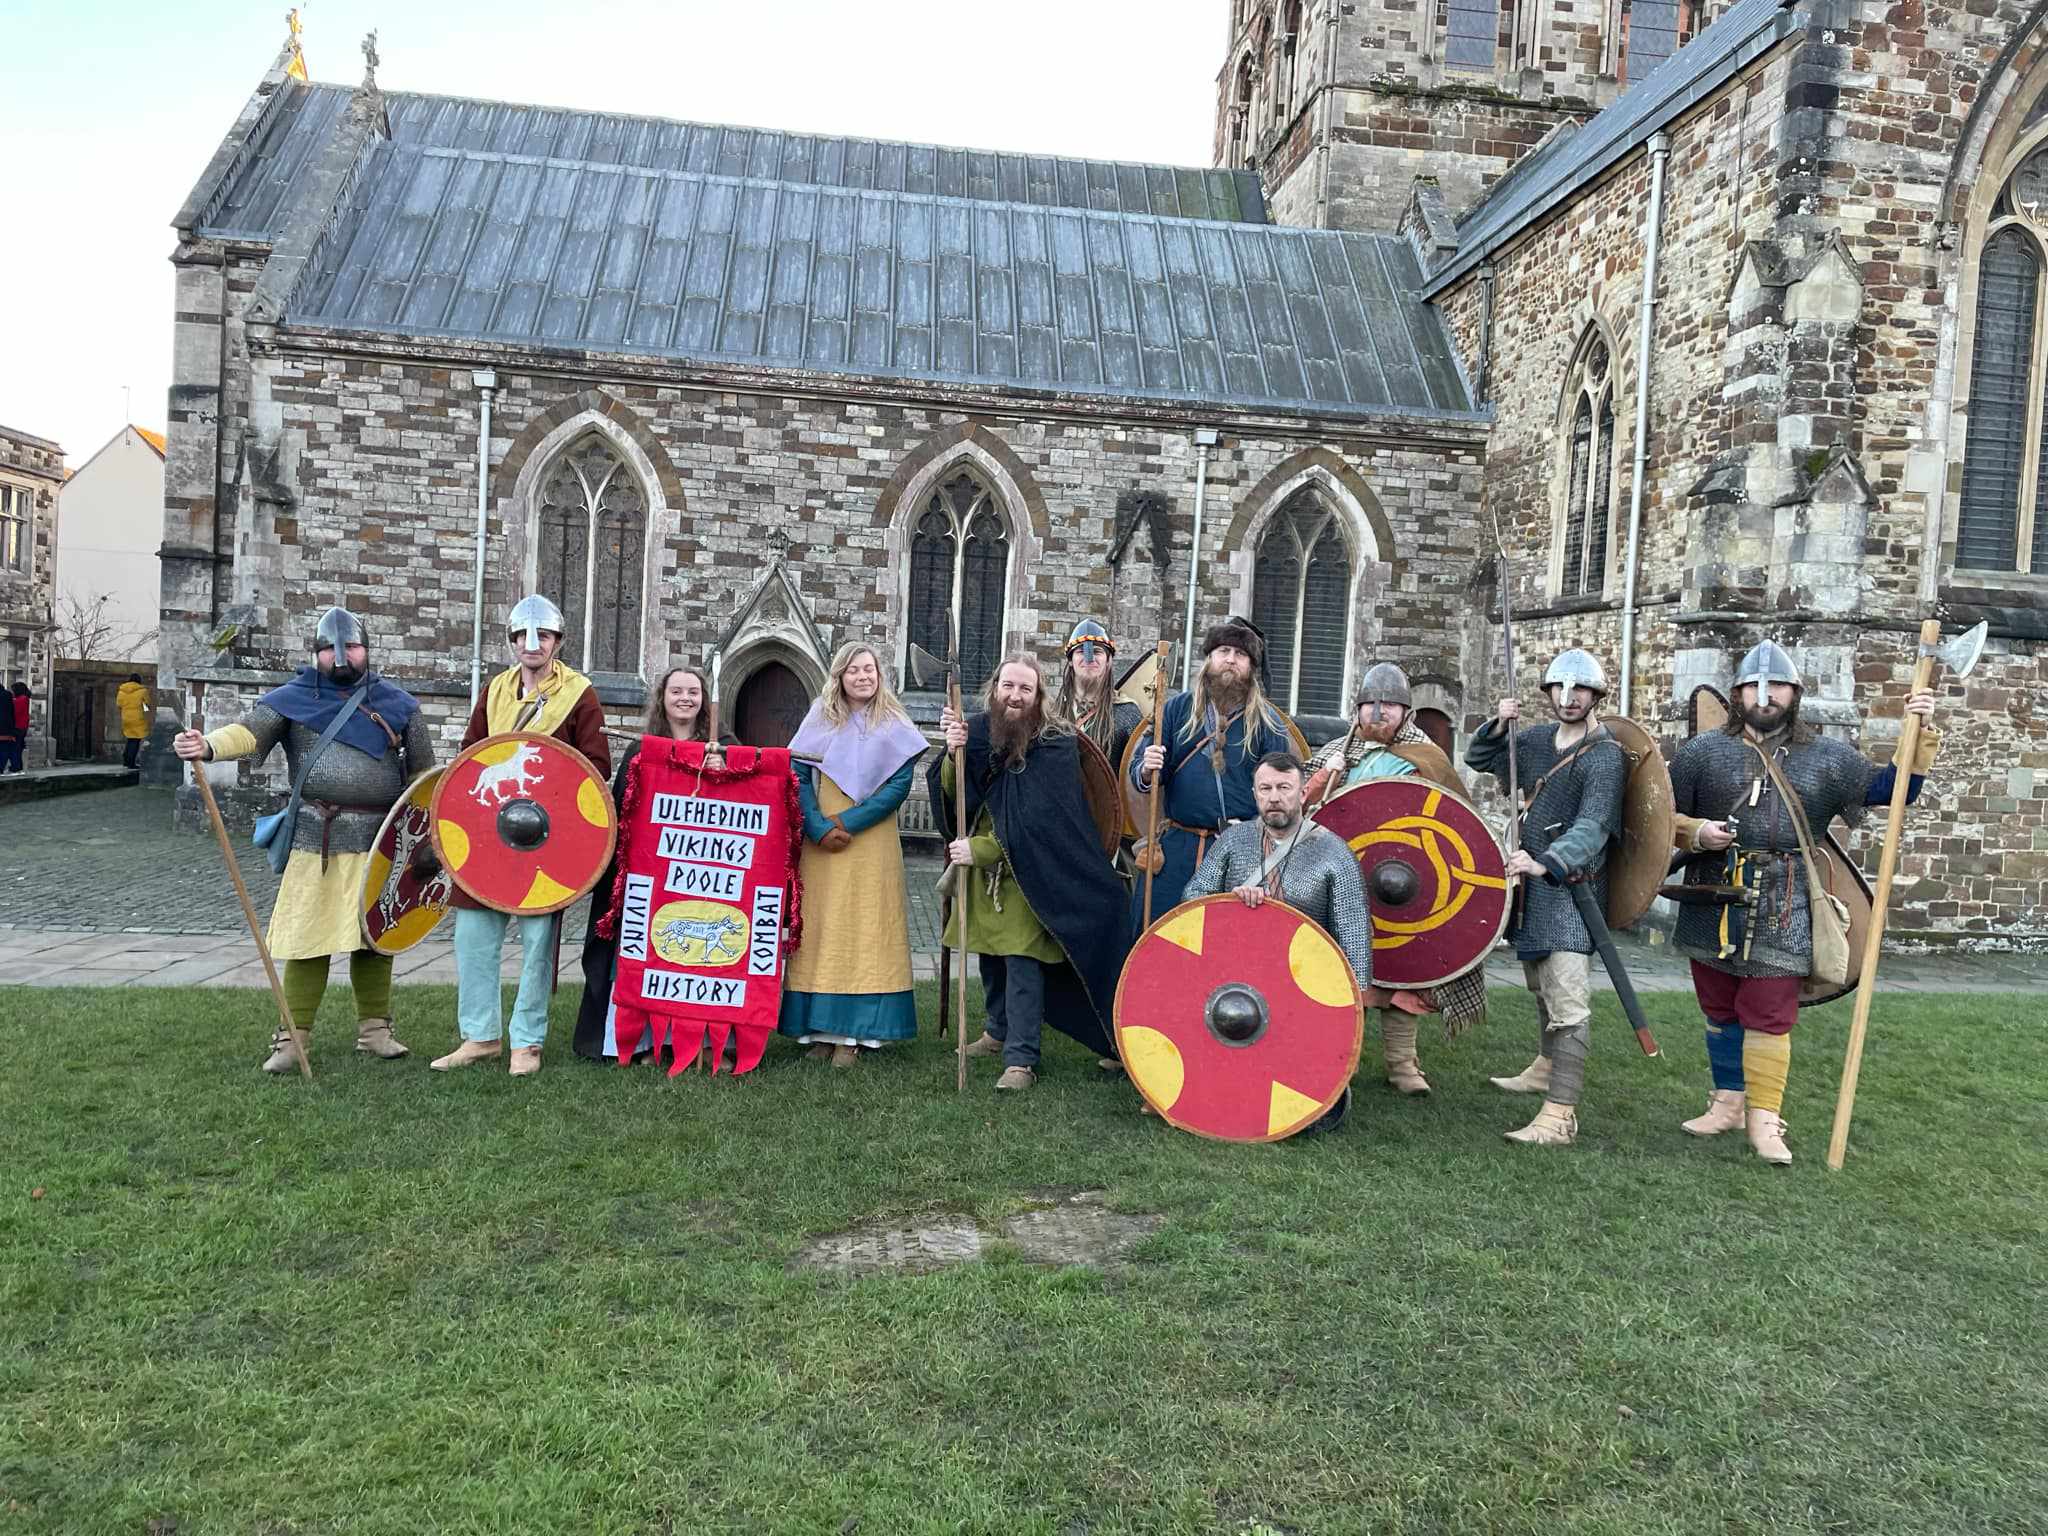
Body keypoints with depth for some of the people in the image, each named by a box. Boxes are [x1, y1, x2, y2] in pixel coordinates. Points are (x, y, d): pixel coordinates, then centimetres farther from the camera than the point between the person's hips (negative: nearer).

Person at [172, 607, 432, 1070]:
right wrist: (208, 746, -33)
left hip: (378, 840, 2)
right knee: (307, 936, -1)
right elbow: (249, 732, -13)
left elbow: (422, 770, 12)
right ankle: (293, 1037, 9)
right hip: (314, 839, -2)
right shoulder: (293, 698, 3)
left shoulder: (395, 703, 8)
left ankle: (374, 1028, 21)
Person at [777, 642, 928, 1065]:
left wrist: (849, 822, -13)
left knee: (865, 931, -3)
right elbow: (798, 777, 2)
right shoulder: (819, 720, 9)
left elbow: (900, 785, -5)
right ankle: (820, 1029, 7)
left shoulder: (894, 725, 4)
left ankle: (854, 1033, 0)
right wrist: (819, 828, -13)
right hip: (820, 845, 2)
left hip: (871, 844, -2)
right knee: (820, 930, 1)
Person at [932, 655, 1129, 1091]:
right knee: (991, 952, 16)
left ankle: (1021, 1059, -3)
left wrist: (980, 849, -19)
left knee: (1022, 961, -8)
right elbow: (951, 794, -3)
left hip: (1028, 872, -5)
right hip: (981, 870, 5)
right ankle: (999, 1031, 35)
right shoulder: (978, 731, 2)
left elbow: (1037, 822, -18)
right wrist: (954, 754, -22)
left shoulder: (1055, 744, -12)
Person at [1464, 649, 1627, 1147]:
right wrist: (1498, 726, 1)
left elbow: (1593, 826, -25)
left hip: (1572, 884, -8)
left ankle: (1560, 1114, -17)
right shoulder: (1535, 739, 9)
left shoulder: (1605, 755, -13)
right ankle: (1547, 1066, 45)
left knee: (1566, 1000, -15)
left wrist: (1546, 864, -40)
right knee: (1540, 983, 24)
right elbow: (1478, 760, 21)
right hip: (1533, 879, 8)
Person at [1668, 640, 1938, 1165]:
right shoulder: (1704, 751, 4)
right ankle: (1728, 1102, 26)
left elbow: (1892, 788, 9)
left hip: (1783, 911, -1)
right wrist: (1696, 833, -14)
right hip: (1713, 904, 1)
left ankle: (1764, 1118, 8)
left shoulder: (1826, 758, 8)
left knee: (1770, 1016, -2)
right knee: (1720, 1010, 11)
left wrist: (1920, 735, -3)